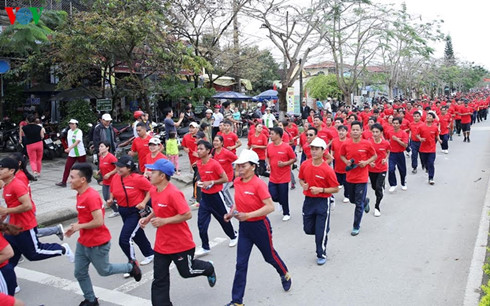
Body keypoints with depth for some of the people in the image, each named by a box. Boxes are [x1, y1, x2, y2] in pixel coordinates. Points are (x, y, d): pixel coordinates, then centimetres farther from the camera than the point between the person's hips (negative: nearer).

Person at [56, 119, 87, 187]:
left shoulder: (79, 131, -13)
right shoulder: (69, 131, 11)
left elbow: (77, 141, -26)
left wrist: (69, 148, -37)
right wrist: (68, 149, 17)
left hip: (80, 153, -6)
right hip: (71, 154, 6)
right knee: (67, 167, -4)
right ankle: (63, 182, -3)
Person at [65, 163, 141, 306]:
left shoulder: (92, 196, -26)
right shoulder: (80, 194, 4)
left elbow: (98, 221, -29)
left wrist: (79, 226, -17)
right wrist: (75, 227, 2)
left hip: (98, 244, -9)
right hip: (82, 243, 9)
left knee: (104, 271, 11)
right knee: (80, 273, 13)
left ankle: (131, 267, 33)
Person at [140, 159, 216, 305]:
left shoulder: (173, 193, -26)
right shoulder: (154, 191, 0)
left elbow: (187, 214, -27)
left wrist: (164, 221, -27)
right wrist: (147, 218, 1)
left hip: (181, 243, -7)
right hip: (162, 244, 7)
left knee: (187, 271, 17)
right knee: (159, 280, 7)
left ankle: (209, 269, 48)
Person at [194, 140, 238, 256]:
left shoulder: (214, 164, -20)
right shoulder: (198, 163, 1)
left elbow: (225, 179, -16)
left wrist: (211, 182, -22)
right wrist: (202, 182, 2)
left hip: (216, 195, -5)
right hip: (205, 196, 6)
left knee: (223, 219, 13)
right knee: (201, 223, -1)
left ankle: (233, 236, 39)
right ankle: (205, 247, 11)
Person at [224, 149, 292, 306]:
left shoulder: (259, 184, -22)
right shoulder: (237, 182, -2)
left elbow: (270, 207, -27)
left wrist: (248, 215, -32)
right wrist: (232, 212, -3)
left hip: (260, 226, -5)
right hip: (244, 227, 5)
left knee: (269, 255, 18)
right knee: (241, 264, 4)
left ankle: (285, 275, 50)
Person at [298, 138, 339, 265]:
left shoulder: (327, 170, -17)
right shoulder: (304, 165, -4)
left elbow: (336, 189, -11)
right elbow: (301, 179, 14)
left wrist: (321, 190, -22)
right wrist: (303, 185, -8)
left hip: (322, 202, -5)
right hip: (308, 200, 5)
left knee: (321, 231, 2)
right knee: (308, 229, 13)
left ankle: (321, 255, 23)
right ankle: (321, 234, 45)